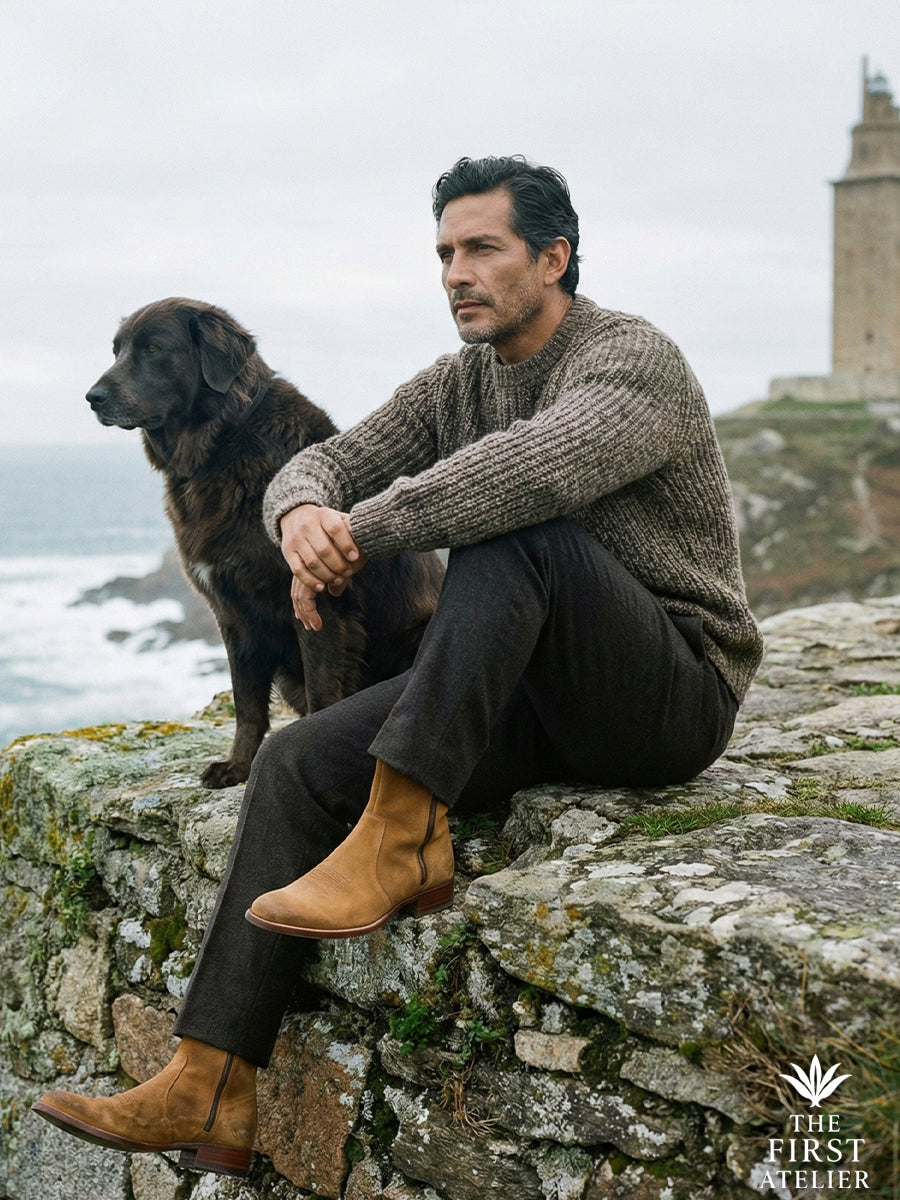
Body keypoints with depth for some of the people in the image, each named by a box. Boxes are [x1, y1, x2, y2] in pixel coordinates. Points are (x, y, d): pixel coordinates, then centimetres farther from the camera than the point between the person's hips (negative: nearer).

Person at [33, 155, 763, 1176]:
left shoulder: (633, 361, -12)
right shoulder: (459, 384, 12)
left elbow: (536, 464, -34)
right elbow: (317, 466, 7)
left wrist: (358, 537, -25)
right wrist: (305, 514, -19)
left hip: (671, 694, -7)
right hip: (530, 700, 7)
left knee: (514, 529, -33)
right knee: (299, 764, -12)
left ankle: (402, 834, -33)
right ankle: (209, 1092, -15)